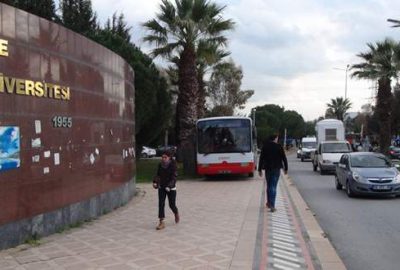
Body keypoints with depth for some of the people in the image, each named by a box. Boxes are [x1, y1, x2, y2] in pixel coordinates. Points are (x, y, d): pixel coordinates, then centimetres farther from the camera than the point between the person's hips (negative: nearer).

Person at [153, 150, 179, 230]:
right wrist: (155, 182, -7)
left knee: (172, 205, 4)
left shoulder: (173, 165, -14)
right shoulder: (160, 165, 1)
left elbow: (173, 178, -17)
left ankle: (176, 213, 38)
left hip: (171, 188, -4)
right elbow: (158, 175, 11)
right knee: (161, 204, -4)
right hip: (161, 187, 4)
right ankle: (161, 222, 0)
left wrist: (169, 186, -30)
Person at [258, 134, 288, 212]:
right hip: (276, 168, -2)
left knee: (269, 186, 19)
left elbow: (261, 159, 1)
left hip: (267, 168, 3)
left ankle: (269, 202, 29)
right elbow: (284, 158, -2)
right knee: (273, 187, -3)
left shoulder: (265, 146, 1)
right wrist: (285, 168, 8)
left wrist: (260, 170, 6)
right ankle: (272, 206, -10)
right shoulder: (279, 146, -5)